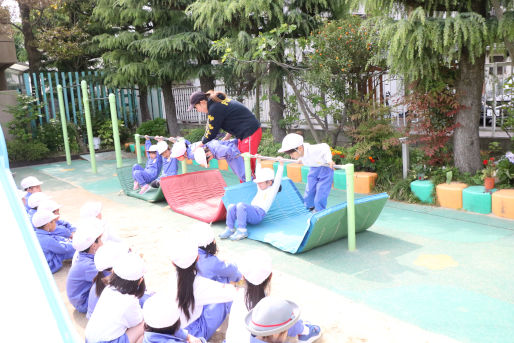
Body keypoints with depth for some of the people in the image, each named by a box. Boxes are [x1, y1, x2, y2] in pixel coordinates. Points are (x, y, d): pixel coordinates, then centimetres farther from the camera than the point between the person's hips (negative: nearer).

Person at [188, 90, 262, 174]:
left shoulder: (215, 109, -16)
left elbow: (211, 133, -9)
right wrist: (225, 139, 22)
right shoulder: (219, 101, 14)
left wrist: (198, 147, 4)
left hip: (250, 133, -10)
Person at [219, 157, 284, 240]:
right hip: (251, 210, 8)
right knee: (231, 207, -15)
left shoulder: (272, 190, 10)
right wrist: (258, 161, 45)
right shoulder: (260, 189, 30)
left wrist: (281, 164, -5)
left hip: (258, 213, -8)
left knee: (241, 205, -33)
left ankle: (242, 231, -30)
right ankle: (230, 229, -12)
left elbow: (278, 178, -1)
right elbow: (258, 174, 39)